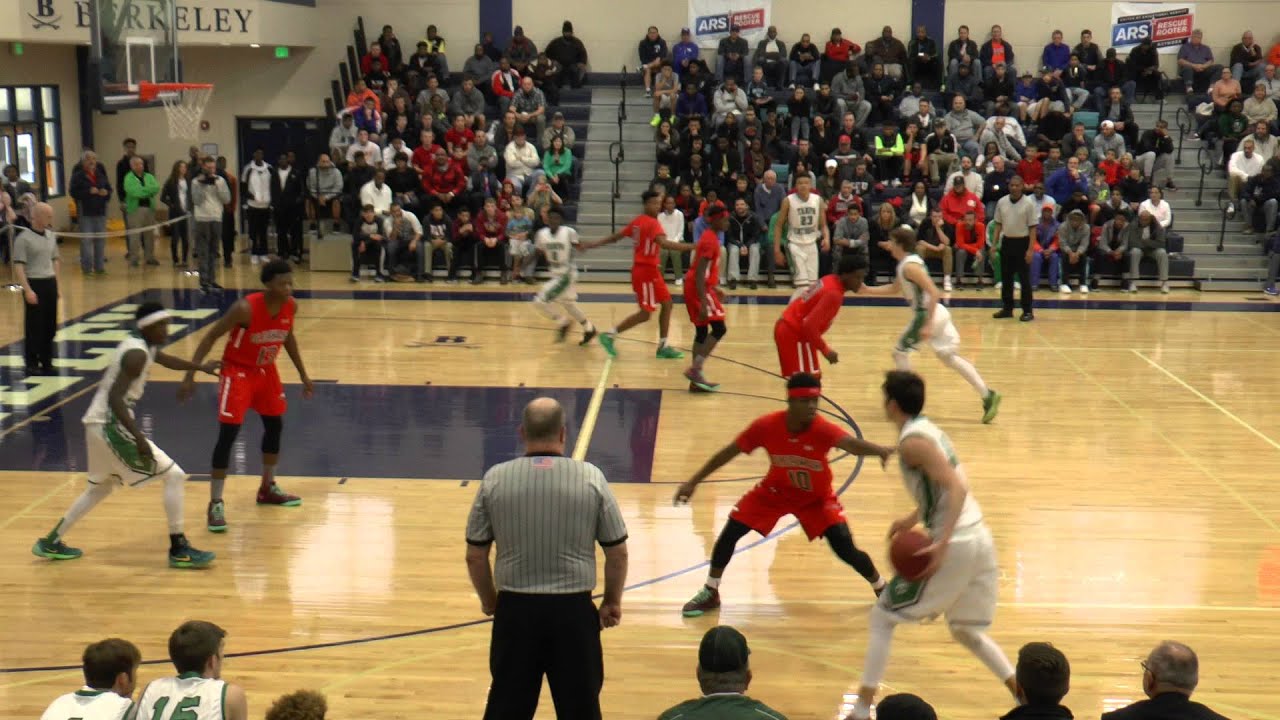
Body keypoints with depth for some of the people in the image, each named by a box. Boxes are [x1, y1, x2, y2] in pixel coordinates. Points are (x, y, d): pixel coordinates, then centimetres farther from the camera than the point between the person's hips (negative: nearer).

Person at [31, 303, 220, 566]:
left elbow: (166, 359, 35)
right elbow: (115, 398, -28)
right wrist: (138, 436, -33)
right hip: (110, 426, -10)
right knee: (174, 476, -7)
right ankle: (178, 549, -4)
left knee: (100, 487, 30)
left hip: (100, 424, 10)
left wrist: (200, 367, 48)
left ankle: (50, 542, 37)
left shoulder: (142, 345, 12)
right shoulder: (137, 354, -18)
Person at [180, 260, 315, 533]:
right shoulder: (246, 308, -30)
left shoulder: (291, 306, -12)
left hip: (266, 371, 7)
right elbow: (210, 337, -22)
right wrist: (190, 376, -26)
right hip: (237, 371, -7)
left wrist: (303, 374, 14)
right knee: (228, 434, -13)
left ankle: (267, 488, 36)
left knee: (275, 425, 16)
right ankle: (215, 504, -7)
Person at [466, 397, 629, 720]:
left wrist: (489, 600, 20)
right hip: (573, 611, -1)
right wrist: (612, 601, 16)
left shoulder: (495, 479, -3)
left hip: (515, 609, 1)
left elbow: (475, 556, 3)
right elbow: (618, 552, 1)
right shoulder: (591, 478, -4)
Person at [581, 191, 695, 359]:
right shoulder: (653, 223, -17)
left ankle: (663, 347, 12)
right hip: (646, 270, -10)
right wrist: (692, 246, -40)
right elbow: (664, 244, -35)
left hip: (650, 270, 10)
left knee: (666, 303, 11)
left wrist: (592, 244, 21)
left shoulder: (638, 221, 10)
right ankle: (610, 335, 3)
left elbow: (615, 236, 13)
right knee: (645, 313, -4)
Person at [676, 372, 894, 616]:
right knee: (730, 532, -6)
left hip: (816, 497, -2)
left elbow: (851, 443, -56)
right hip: (775, 491, 2)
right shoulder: (766, 426, -28)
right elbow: (730, 451, -15)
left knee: (846, 549, -13)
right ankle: (710, 593, 17)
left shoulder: (822, 429, -35)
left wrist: (880, 450, -79)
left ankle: (883, 592, 16)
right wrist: (693, 482, -12)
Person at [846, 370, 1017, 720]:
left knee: (882, 617, 4)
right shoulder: (928, 429, 15)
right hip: (981, 539, 9)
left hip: (955, 544, -9)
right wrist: (913, 519, 25)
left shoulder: (912, 441, -13)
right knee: (966, 631, 24)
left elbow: (957, 488, -24)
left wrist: (942, 545, -30)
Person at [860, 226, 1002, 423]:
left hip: (927, 314, -9)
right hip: (937, 313, 9)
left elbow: (934, 293, -24)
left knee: (900, 352, 4)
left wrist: (928, 325, -27)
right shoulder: (907, 262, 13)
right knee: (948, 356, 14)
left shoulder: (909, 266, -17)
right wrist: (867, 290, 22)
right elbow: (894, 289, 28)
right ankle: (987, 395, 9)